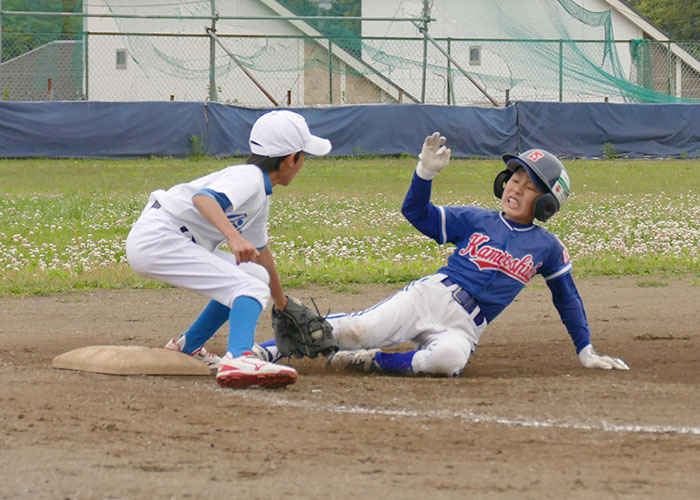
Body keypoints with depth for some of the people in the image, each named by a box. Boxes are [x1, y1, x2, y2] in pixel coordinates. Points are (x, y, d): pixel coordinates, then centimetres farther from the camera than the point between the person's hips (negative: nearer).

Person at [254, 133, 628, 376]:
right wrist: (426, 172, -8)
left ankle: (373, 362, -21)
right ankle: (261, 352, -22)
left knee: (450, 357, -40)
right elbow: (416, 212, 10)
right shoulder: (474, 220, 13)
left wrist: (586, 352, 22)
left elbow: (567, 299, 22)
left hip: (463, 327, -1)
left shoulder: (548, 249, 12)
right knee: (360, 329, -27)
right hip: (429, 295, 1)